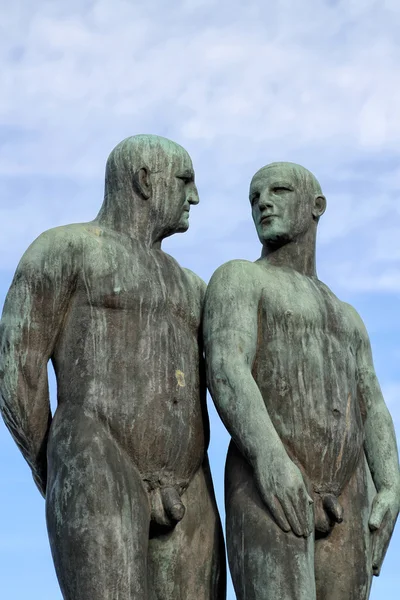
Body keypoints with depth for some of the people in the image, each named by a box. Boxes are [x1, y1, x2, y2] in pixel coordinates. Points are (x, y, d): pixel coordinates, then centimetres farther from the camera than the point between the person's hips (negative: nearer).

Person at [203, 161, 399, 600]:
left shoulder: (345, 319, 30)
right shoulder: (238, 278, 9)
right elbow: (224, 369, -10)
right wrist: (270, 456, -27)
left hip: (343, 506, 6)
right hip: (268, 490, -6)